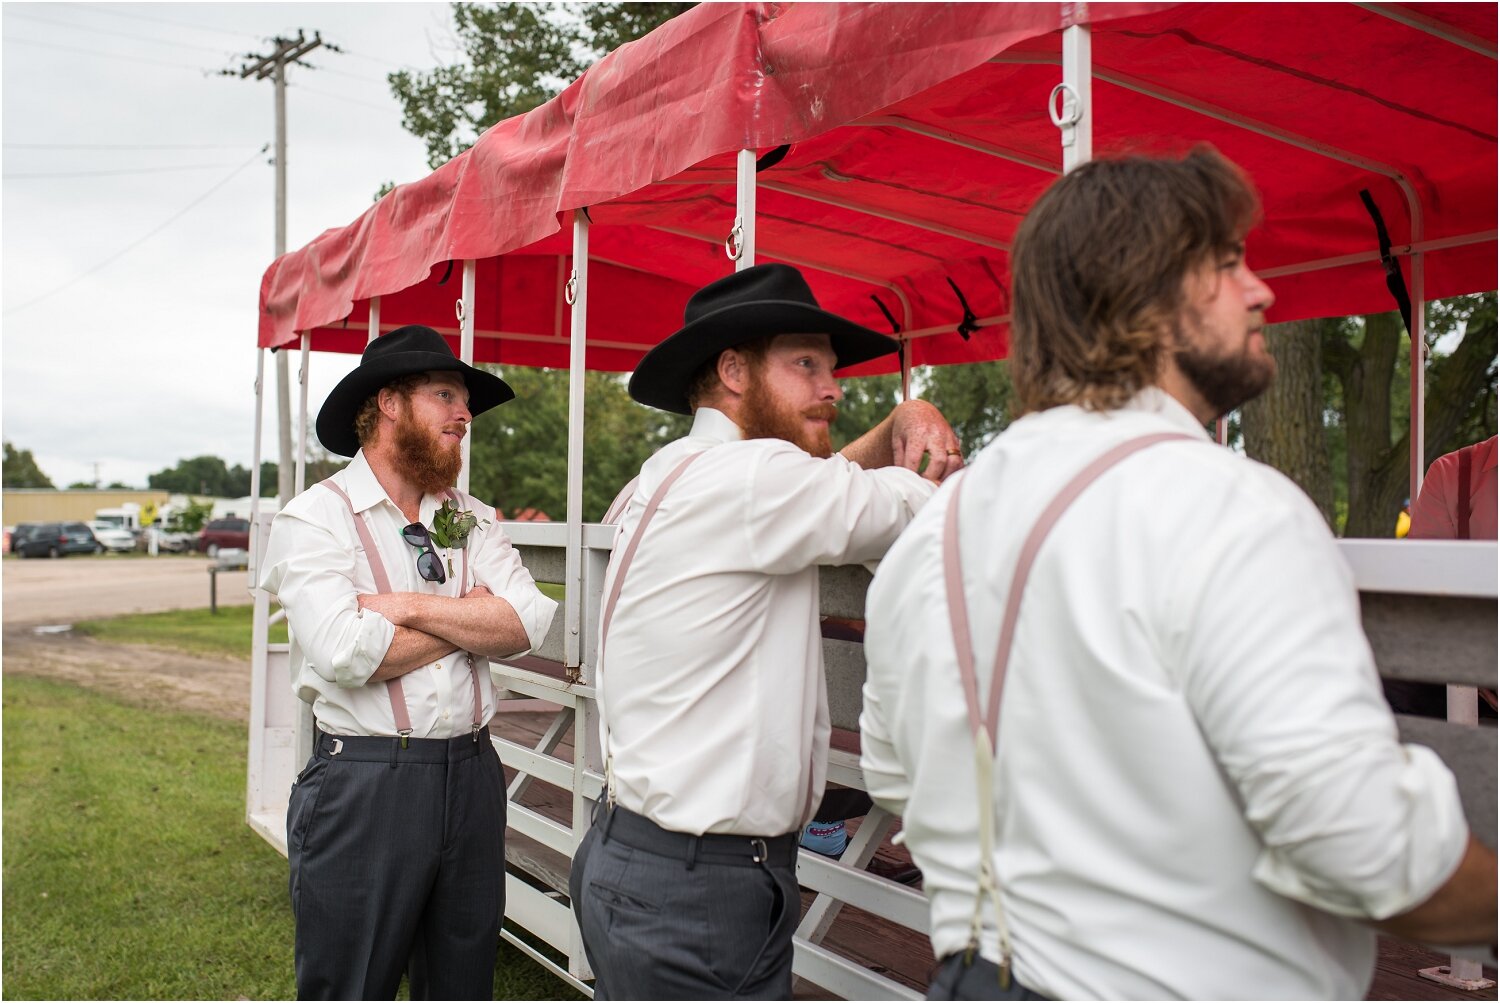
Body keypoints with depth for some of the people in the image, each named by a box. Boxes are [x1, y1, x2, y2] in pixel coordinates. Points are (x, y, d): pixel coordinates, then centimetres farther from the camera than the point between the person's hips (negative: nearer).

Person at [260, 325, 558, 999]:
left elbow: (528, 623, -6)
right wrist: (473, 616, -8)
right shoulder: (315, 518, -6)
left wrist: (408, 606, -15)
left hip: (473, 777, 5)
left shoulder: (473, 519, 10)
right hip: (362, 787, -5)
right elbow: (347, 654, -21)